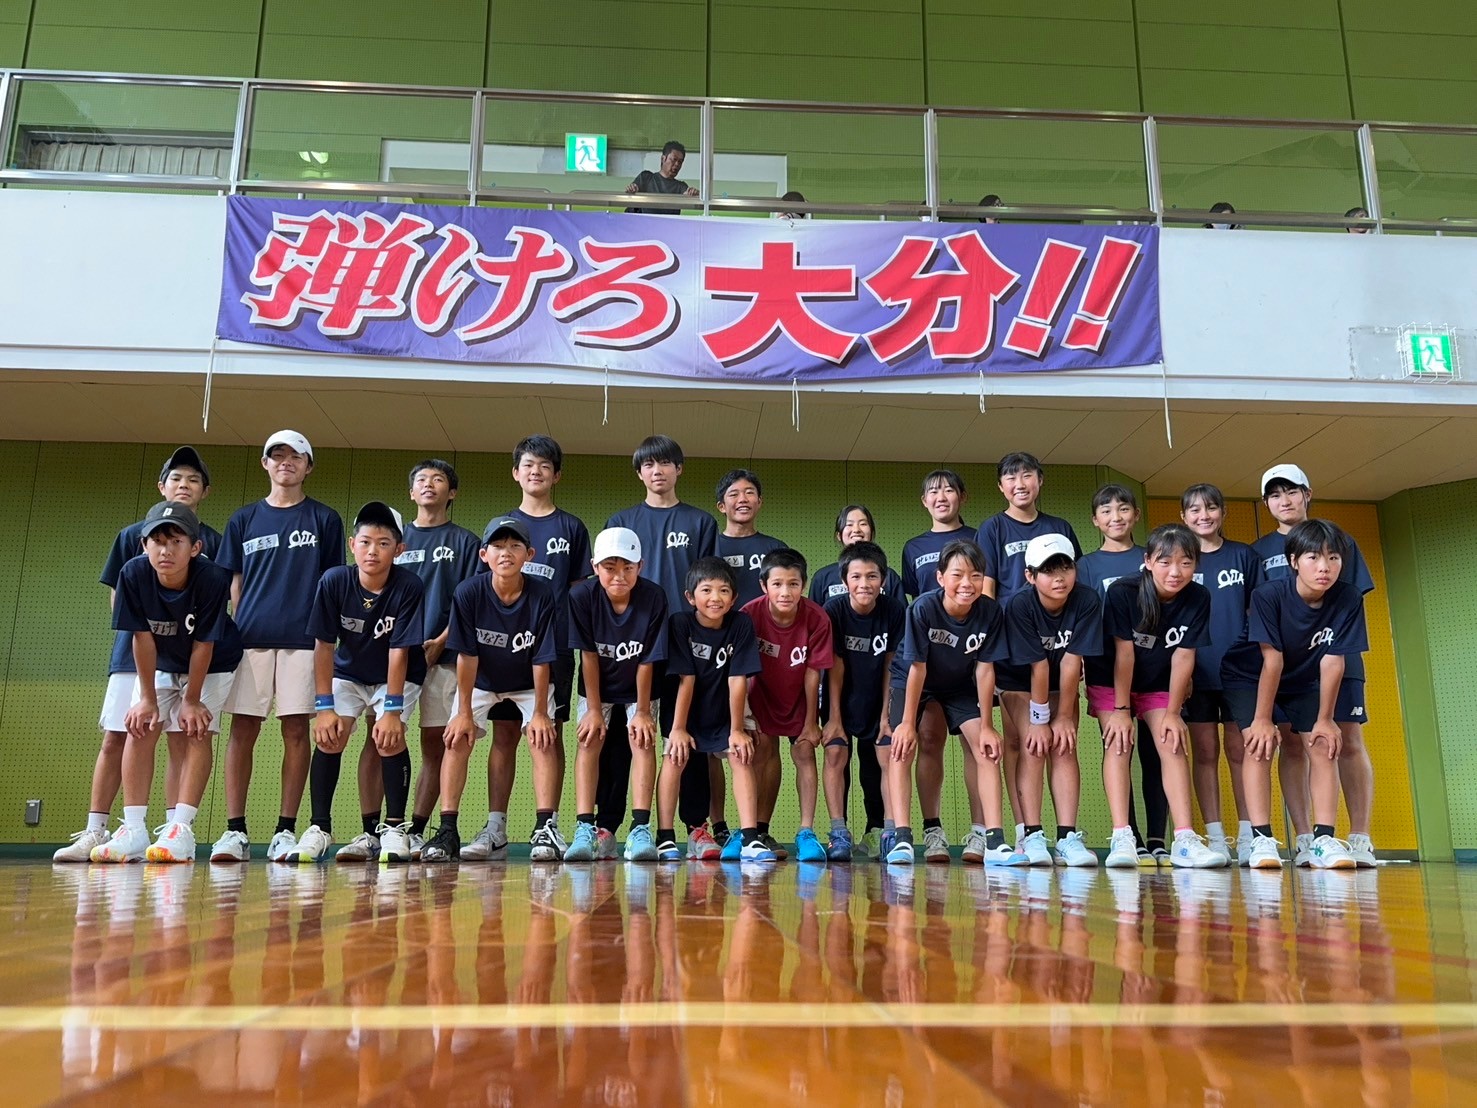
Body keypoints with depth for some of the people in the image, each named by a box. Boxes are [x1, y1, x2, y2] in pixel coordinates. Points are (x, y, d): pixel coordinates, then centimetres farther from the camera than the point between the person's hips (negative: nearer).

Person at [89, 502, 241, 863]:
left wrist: (192, 700, -17)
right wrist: (148, 698, -13)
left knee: (194, 731, -15)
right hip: (160, 666, 3)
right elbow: (142, 638, -18)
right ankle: (133, 832, -6)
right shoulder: (134, 574, -25)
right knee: (141, 727, -8)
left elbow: (203, 644, -24)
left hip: (212, 666, -3)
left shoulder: (211, 578, -32)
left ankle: (181, 830, -17)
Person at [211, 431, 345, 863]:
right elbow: (235, 582, 14)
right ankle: (235, 831, 5)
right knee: (242, 730, 0)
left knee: (296, 731, 0)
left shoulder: (324, 519, 9)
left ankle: (285, 832, 6)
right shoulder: (244, 519, 15)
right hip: (250, 637, 2)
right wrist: (238, 627, 2)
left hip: (302, 638, -2)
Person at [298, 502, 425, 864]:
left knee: (389, 738, -21)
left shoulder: (409, 587, -26)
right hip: (348, 673, 2)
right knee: (329, 736, -15)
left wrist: (392, 709, -26)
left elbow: (398, 651, -25)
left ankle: (394, 828, -6)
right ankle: (319, 828, -2)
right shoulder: (334, 582, -21)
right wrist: (324, 706, -19)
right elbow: (324, 647, -17)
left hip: (397, 676, -2)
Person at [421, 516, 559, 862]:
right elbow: (467, 655, -18)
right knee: (457, 738, -12)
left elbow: (541, 659, -20)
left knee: (542, 737, -18)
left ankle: (545, 827, -17)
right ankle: (447, 830, -8)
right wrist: (464, 711, -15)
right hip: (480, 682, 1)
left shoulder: (543, 595, -26)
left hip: (528, 684, -1)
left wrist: (540, 712, -17)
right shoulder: (468, 593, -24)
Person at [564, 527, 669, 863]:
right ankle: (585, 829, -19)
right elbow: (589, 655, -18)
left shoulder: (654, 598, -26)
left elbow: (647, 661, -20)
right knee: (589, 739, -14)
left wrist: (642, 711, -15)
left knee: (641, 739, -16)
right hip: (597, 686, 1)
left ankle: (640, 829, -19)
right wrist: (594, 709, -14)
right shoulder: (581, 596, -24)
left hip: (638, 688, -1)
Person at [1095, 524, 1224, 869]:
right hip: (1111, 682, -3)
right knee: (1118, 744, -16)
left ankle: (1184, 840, -15)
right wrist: (1121, 709, -19)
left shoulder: (1199, 598, -16)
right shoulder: (1122, 592, -25)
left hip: (1159, 685, 3)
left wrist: (1172, 712, -12)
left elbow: (1183, 656, -13)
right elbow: (1123, 652, -22)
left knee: (1173, 744, -12)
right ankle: (1121, 838, -22)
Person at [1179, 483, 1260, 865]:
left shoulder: (1244, 556, 8)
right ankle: (1215, 839, 6)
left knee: (1240, 750, 2)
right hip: (1196, 672, 0)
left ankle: (1248, 837, 8)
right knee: (1205, 752, 2)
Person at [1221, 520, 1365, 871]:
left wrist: (1325, 719, -14)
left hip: (1304, 681, 4)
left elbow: (1333, 661, -18)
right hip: (1249, 676, -3)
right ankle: (1261, 840, -20)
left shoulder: (1349, 600, -20)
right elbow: (1272, 660, -27)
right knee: (1261, 743, -19)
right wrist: (1262, 719, -23)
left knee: (1323, 745, -10)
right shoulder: (1268, 595, -29)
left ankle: (1323, 840, -8)